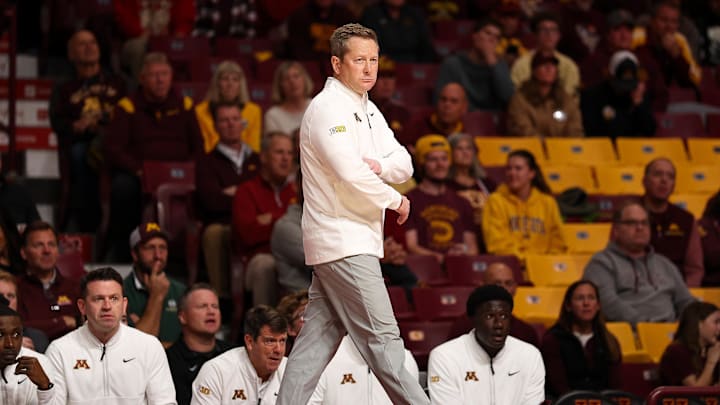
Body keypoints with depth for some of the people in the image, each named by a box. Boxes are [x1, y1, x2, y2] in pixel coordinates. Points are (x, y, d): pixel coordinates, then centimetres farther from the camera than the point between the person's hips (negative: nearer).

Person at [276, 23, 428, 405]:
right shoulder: (328, 108, -12)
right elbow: (350, 173, -22)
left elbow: (404, 165, 13)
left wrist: (380, 165, -10)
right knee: (382, 335, -7)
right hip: (343, 240, -9)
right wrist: (395, 200, -9)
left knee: (318, 337, 8)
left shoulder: (367, 109, 18)